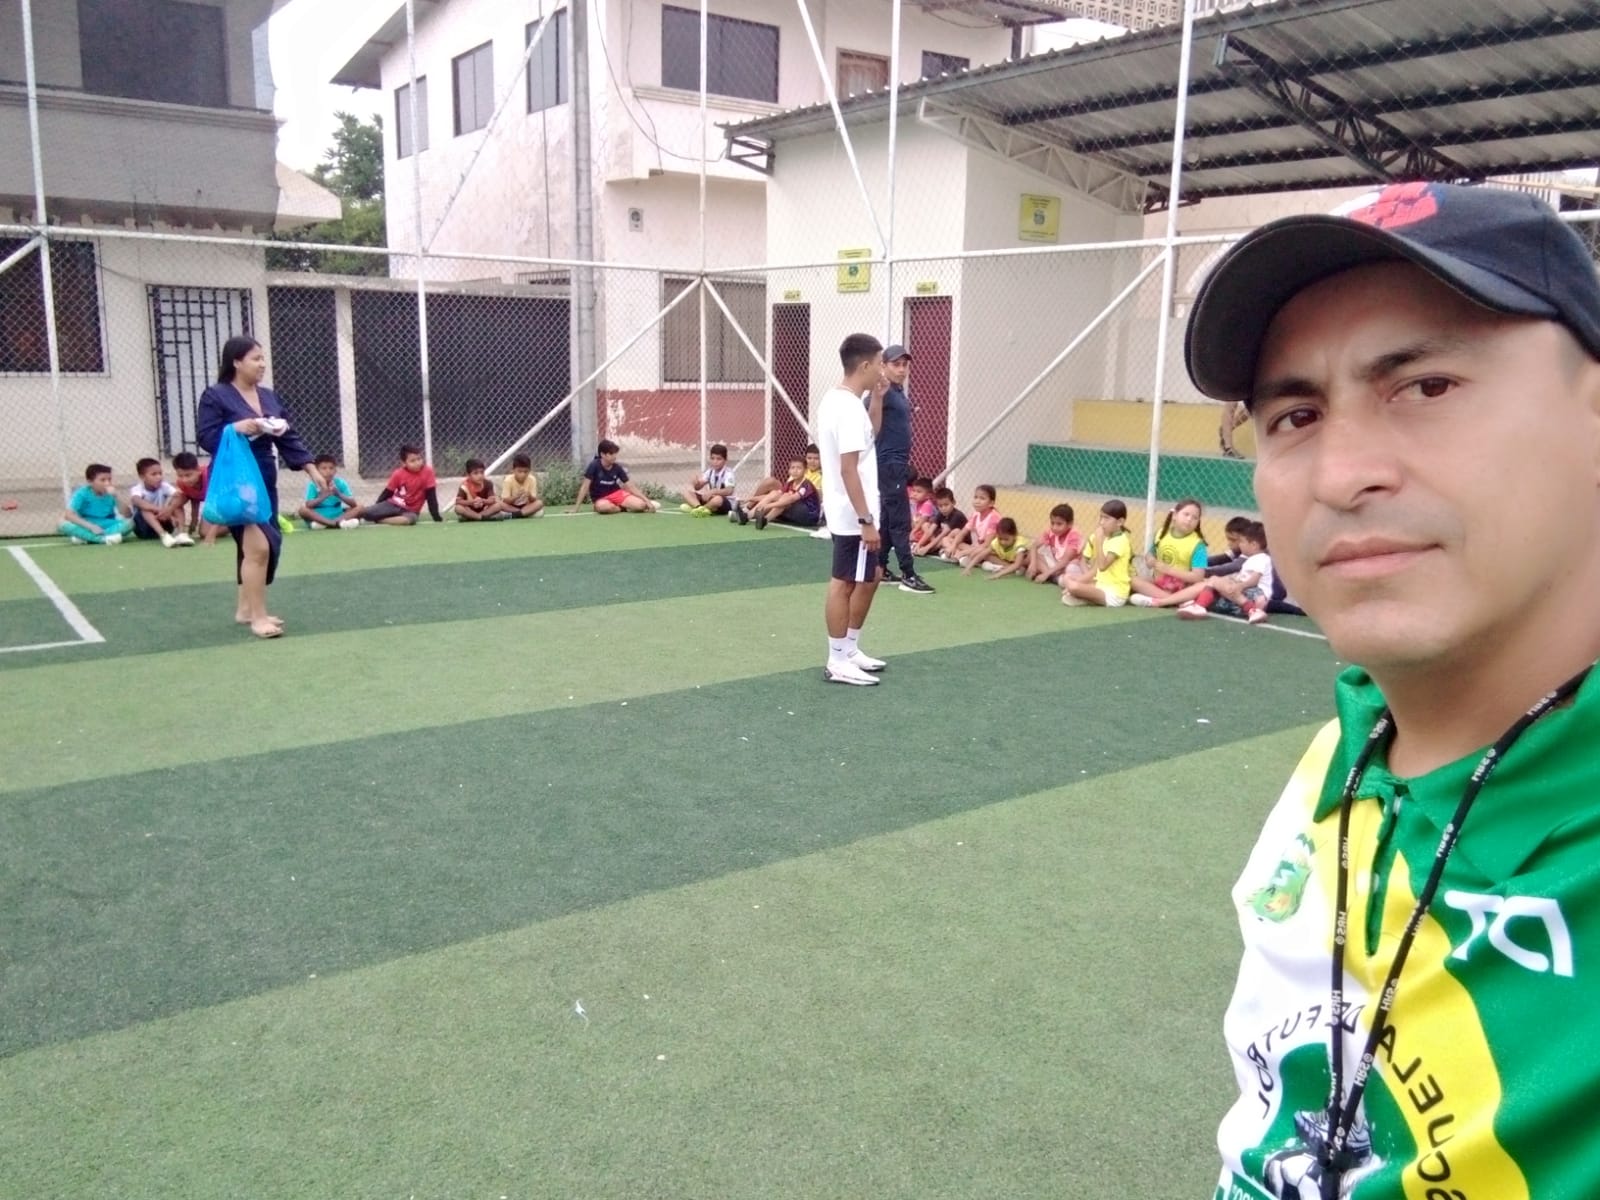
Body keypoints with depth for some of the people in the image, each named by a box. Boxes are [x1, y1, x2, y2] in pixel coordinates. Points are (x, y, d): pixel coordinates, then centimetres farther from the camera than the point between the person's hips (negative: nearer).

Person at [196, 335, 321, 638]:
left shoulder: (269, 397, 12)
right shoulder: (215, 396, -7)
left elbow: (288, 438, 11)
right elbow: (206, 438, -12)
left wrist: (311, 469, 3)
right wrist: (237, 428, -25)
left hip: (265, 482, 8)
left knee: (262, 546, 14)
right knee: (257, 546, -16)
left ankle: (245, 609, 30)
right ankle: (257, 616, -5)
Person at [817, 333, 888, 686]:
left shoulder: (837, 400, 10)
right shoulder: (849, 408, -21)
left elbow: (870, 435, 26)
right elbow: (848, 469, -25)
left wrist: (877, 398, 12)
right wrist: (866, 520, -23)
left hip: (849, 512, 10)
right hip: (853, 515, -10)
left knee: (870, 577, 19)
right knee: (844, 584, -1)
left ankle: (850, 650, 27)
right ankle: (837, 662, 8)